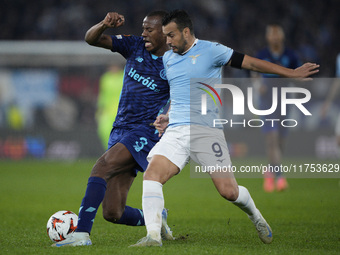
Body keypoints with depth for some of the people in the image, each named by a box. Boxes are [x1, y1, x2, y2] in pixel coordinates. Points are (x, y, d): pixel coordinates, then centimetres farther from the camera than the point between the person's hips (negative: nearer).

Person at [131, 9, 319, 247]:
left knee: (229, 191, -7)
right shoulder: (168, 58, 16)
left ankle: (255, 216, 26)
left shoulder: (210, 50, -1)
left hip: (206, 130, -4)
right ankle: (153, 236, -22)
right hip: (175, 132, 4)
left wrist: (291, 73, 4)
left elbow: (251, 63, 3)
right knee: (151, 174, -20)